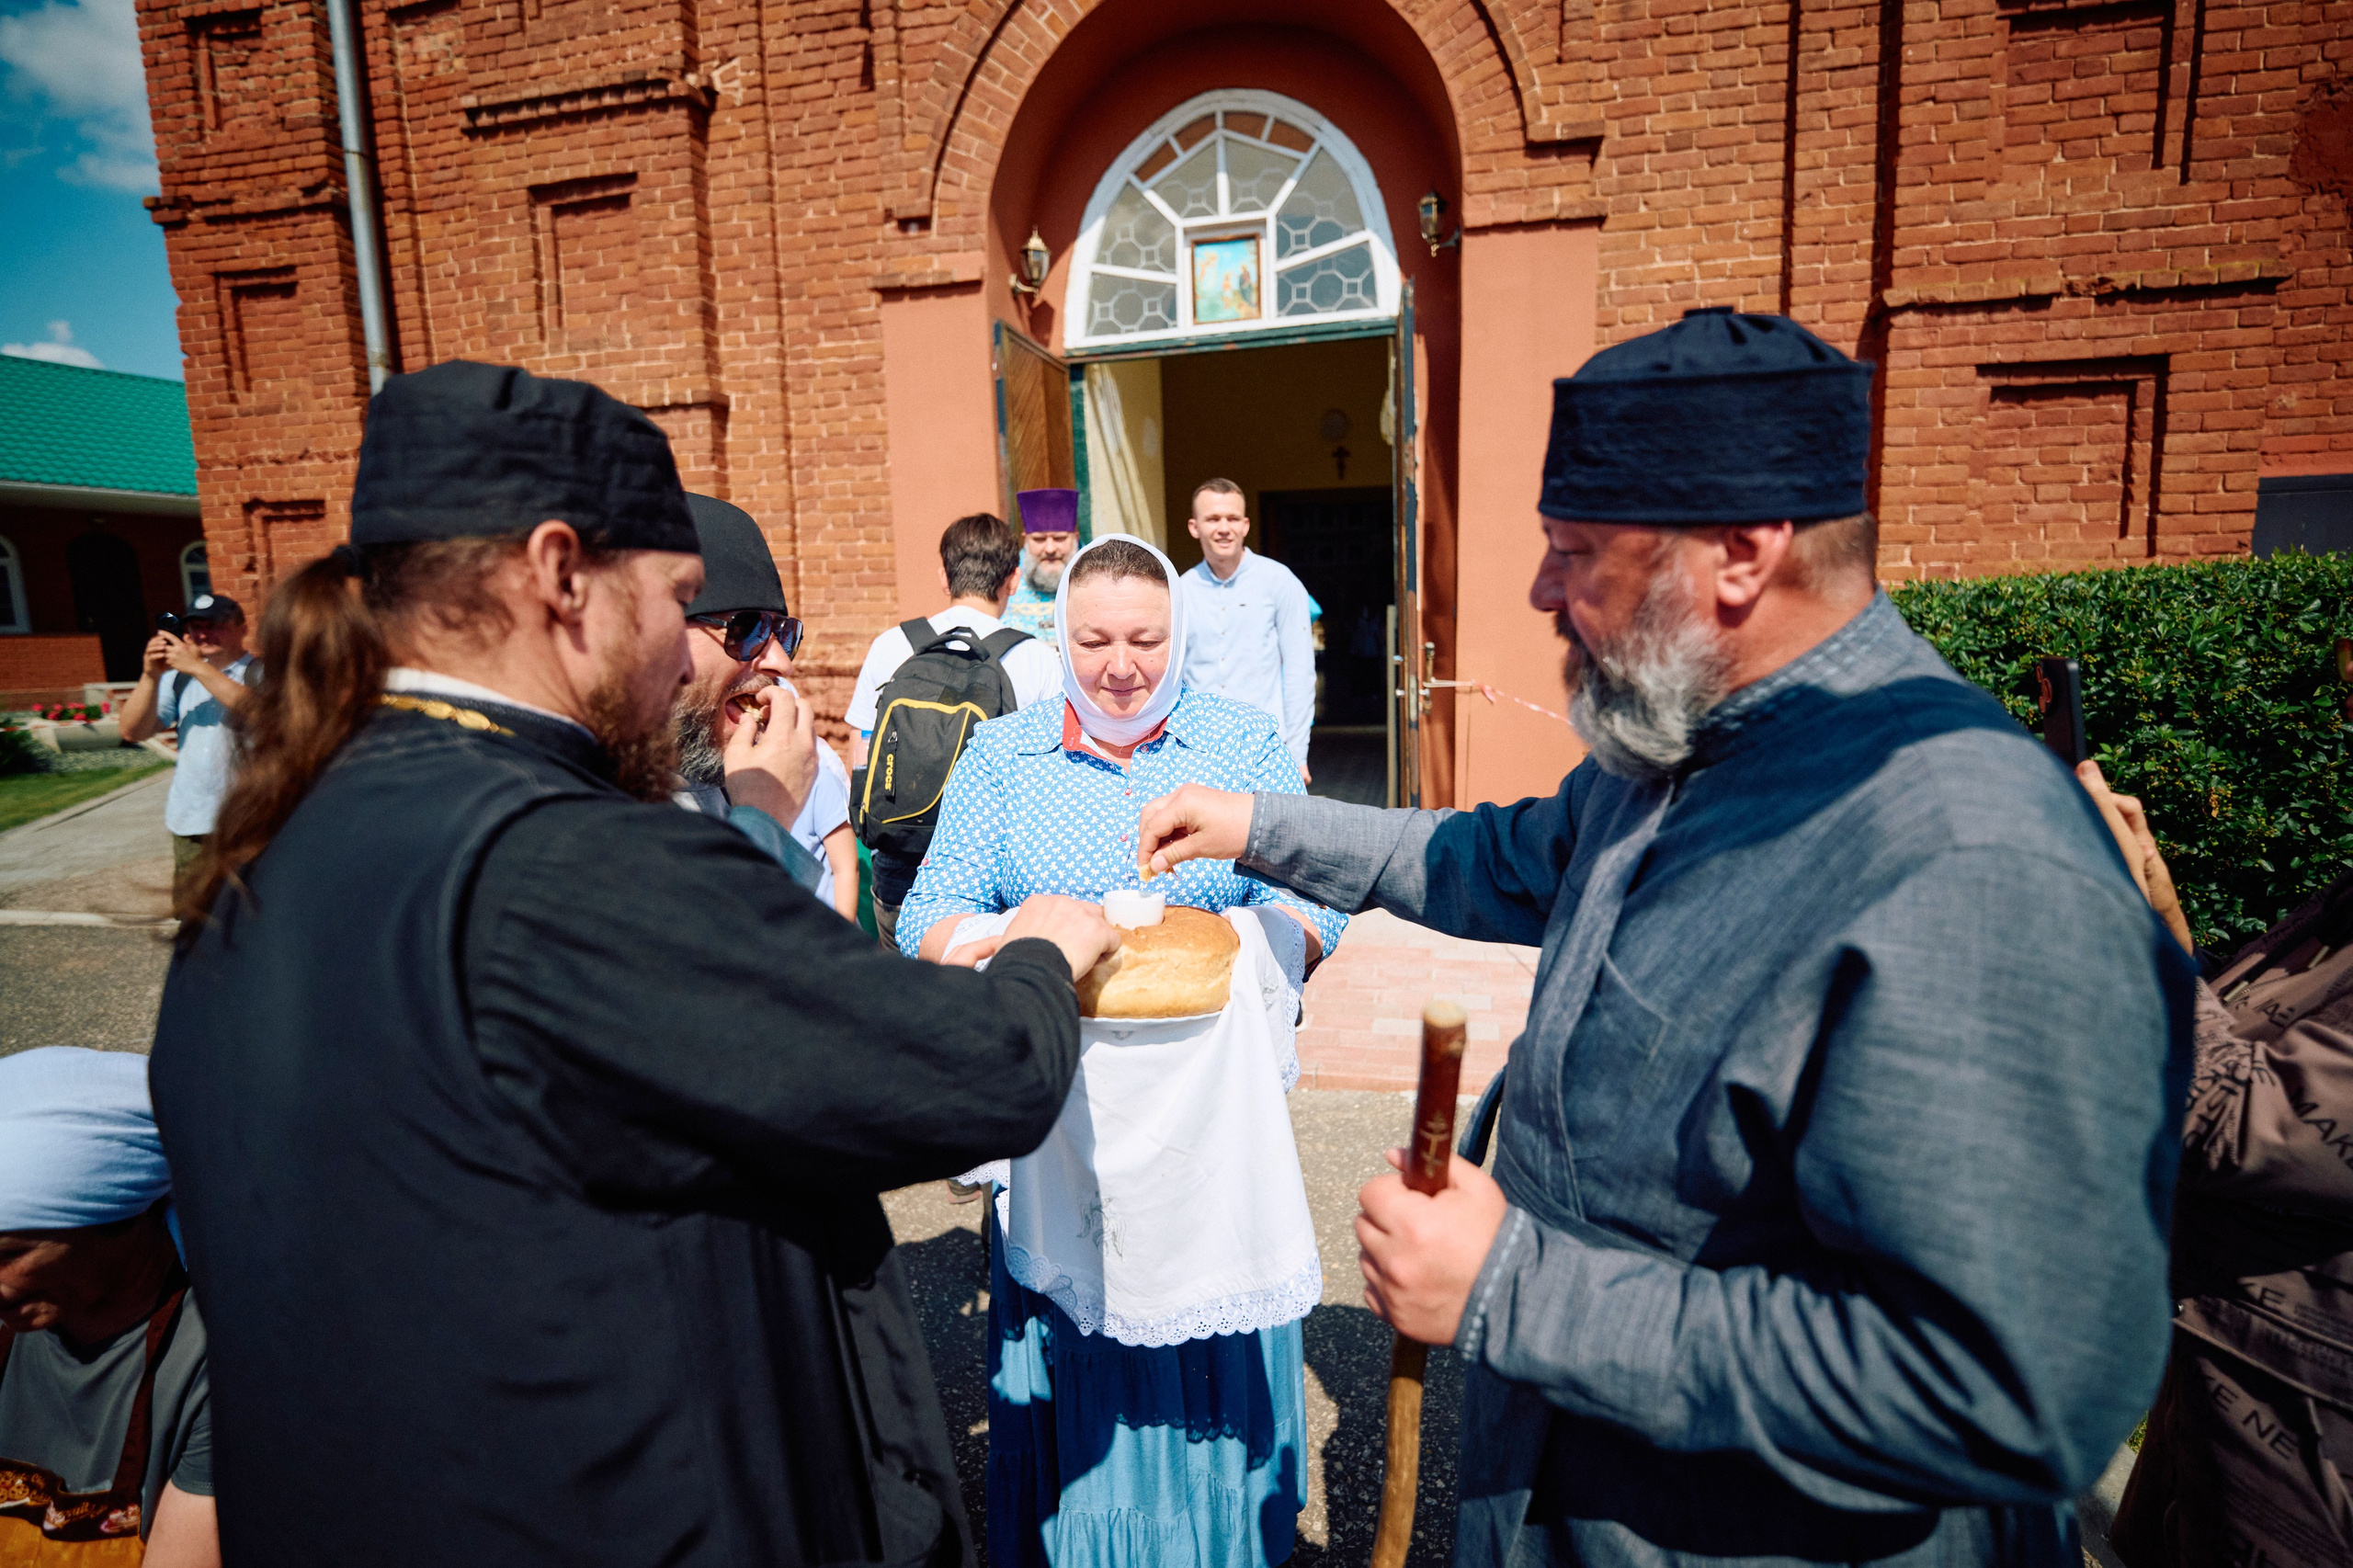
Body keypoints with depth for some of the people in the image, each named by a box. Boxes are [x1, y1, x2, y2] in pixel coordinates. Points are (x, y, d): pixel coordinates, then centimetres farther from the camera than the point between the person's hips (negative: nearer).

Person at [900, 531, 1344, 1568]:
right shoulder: (1000, 756, 3)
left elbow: (1311, 912, -4)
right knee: (1069, 1366, 14)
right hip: (1056, 1107, 0)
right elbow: (926, 921, -3)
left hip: (1211, 1111, 0)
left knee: (1215, 1361, 15)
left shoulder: (1247, 746, 2)